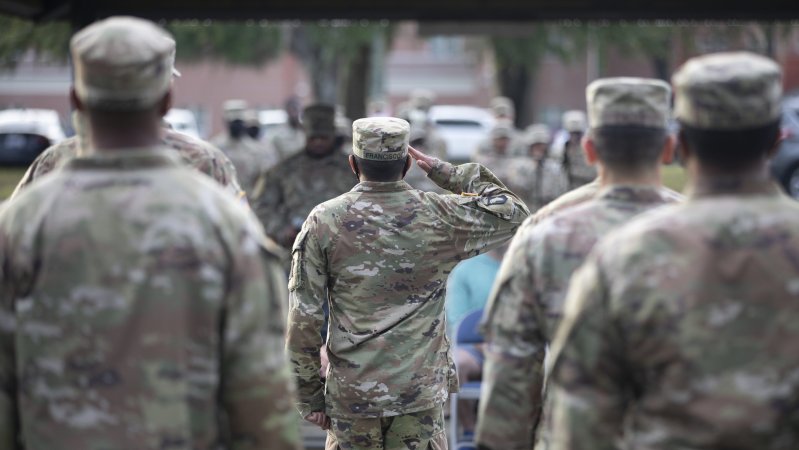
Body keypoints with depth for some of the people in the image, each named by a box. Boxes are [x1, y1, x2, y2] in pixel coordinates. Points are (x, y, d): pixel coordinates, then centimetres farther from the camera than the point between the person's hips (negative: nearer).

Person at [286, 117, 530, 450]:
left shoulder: (323, 222, -5)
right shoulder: (439, 217, -5)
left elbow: (303, 319, -5)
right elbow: (514, 213, 11)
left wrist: (309, 395, 3)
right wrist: (447, 173, 9)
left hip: (350, 397, 0)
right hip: (420, 395, 0)